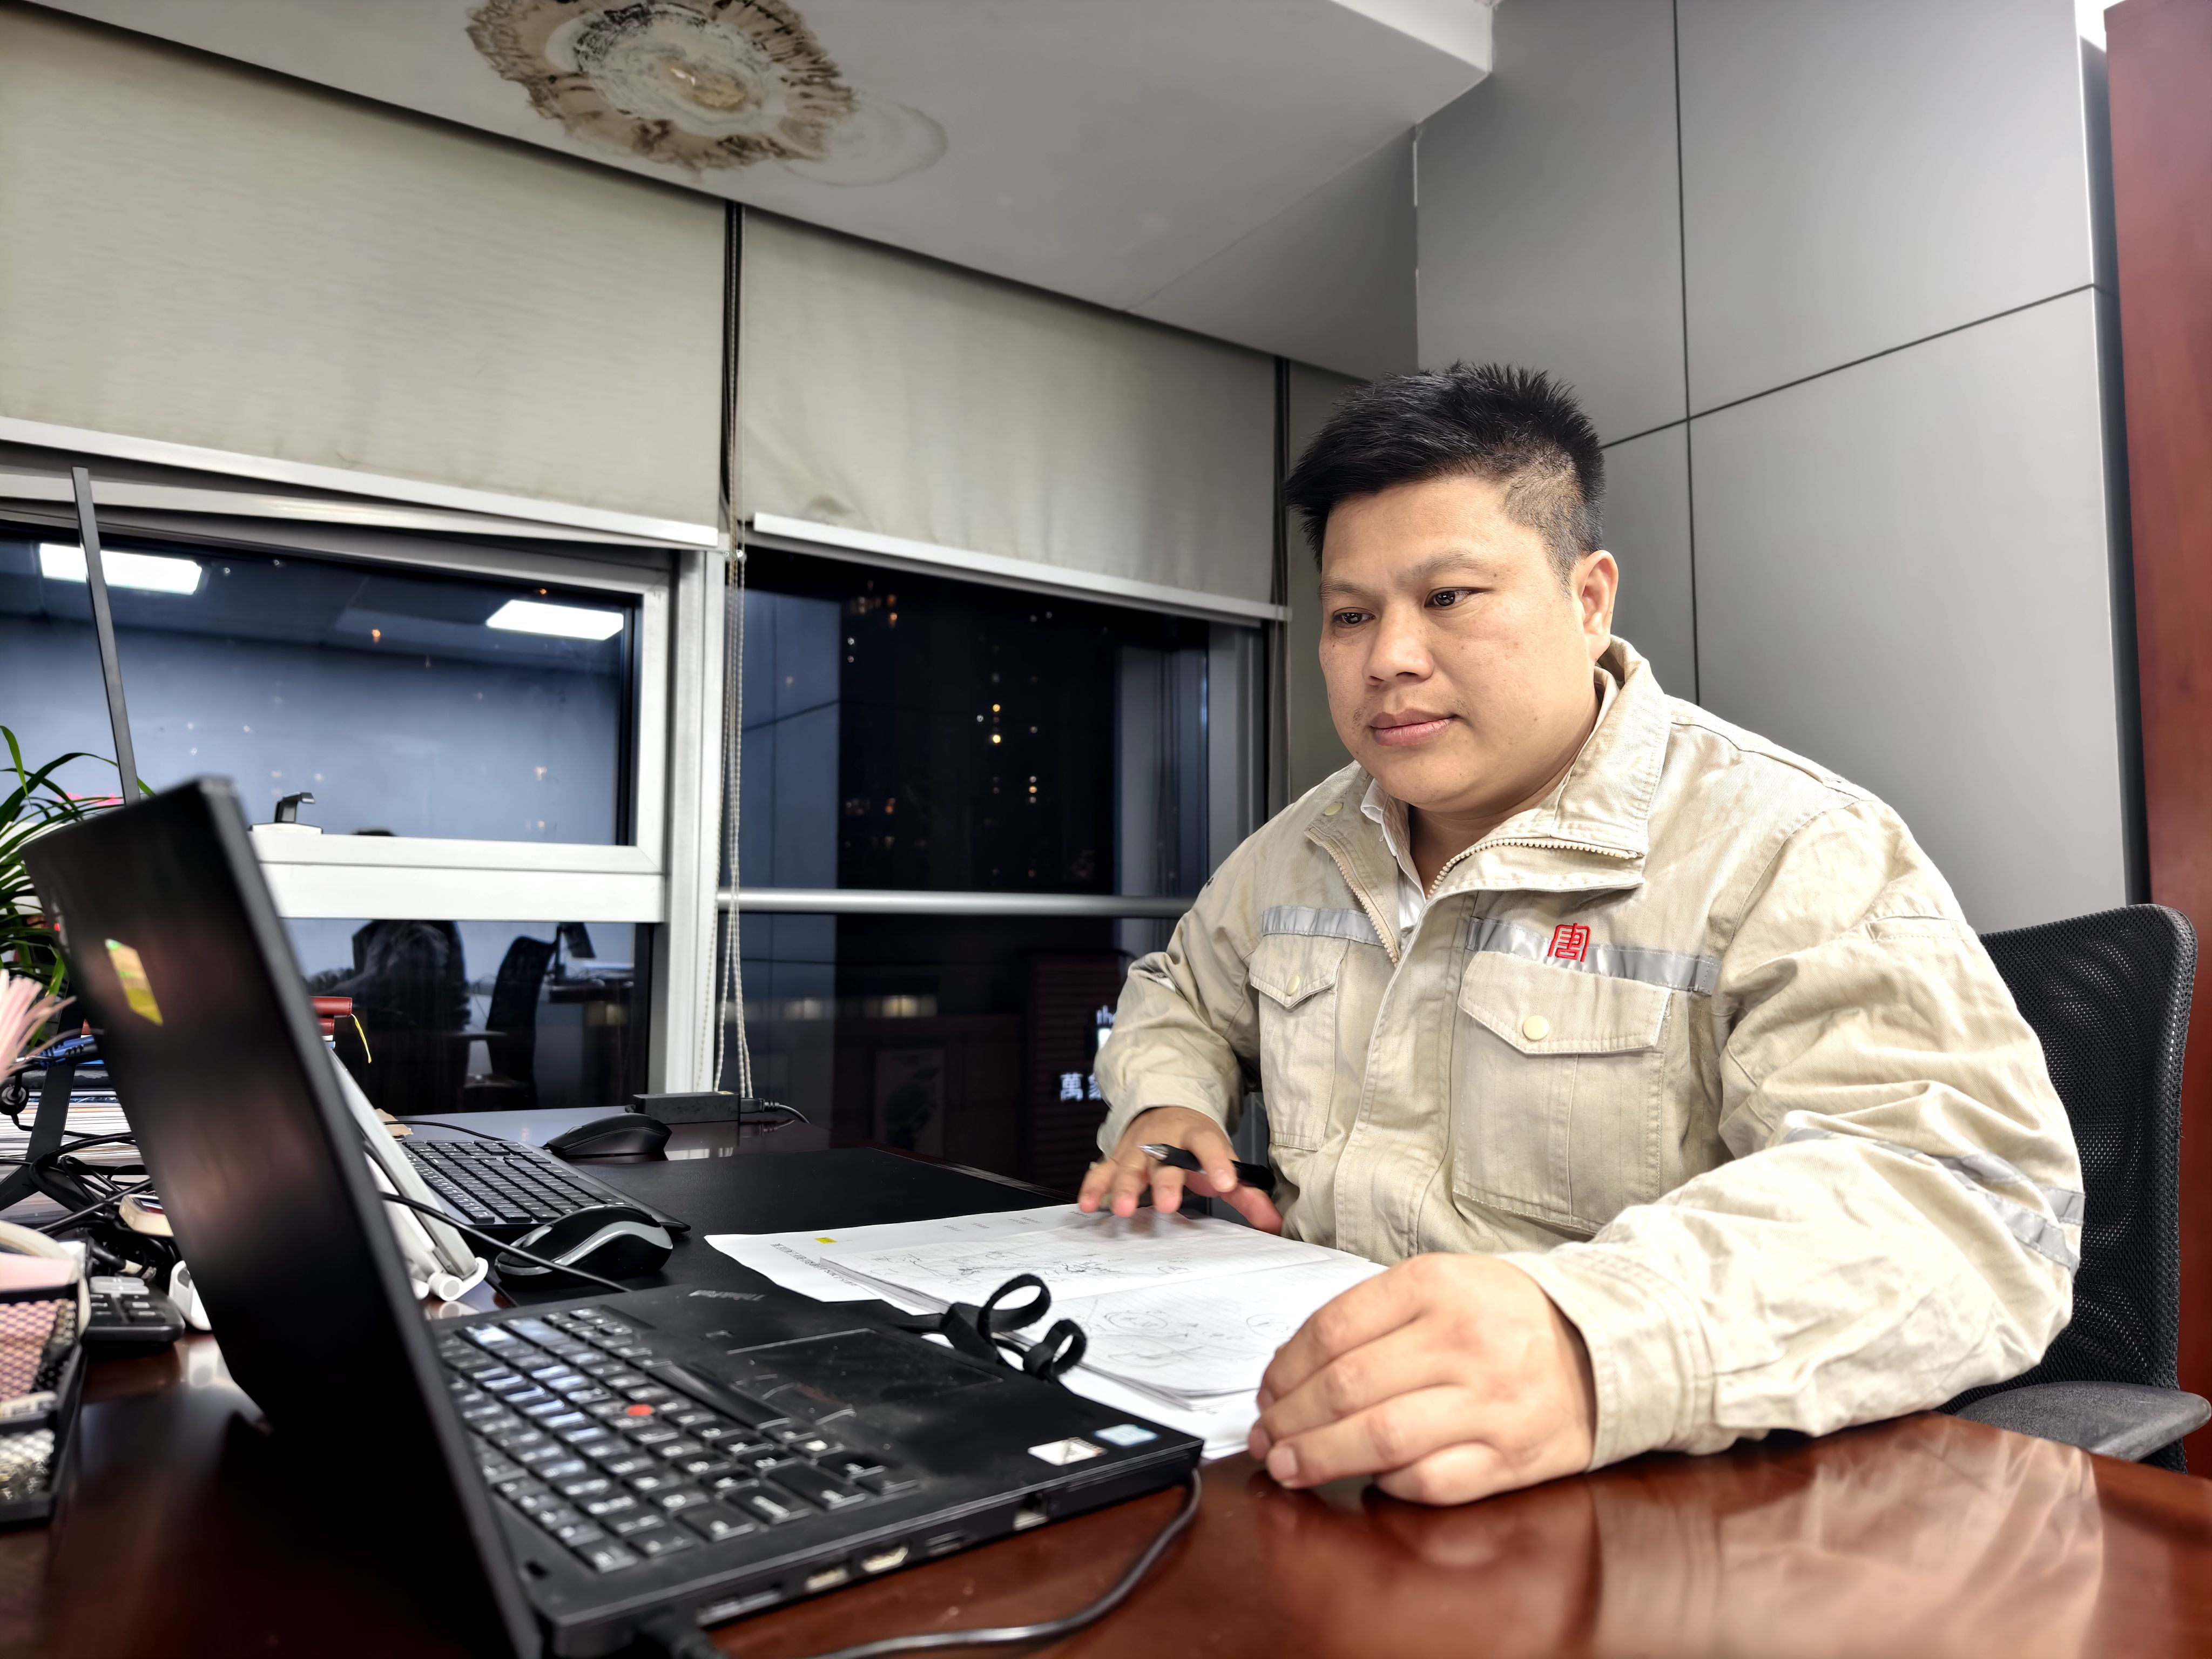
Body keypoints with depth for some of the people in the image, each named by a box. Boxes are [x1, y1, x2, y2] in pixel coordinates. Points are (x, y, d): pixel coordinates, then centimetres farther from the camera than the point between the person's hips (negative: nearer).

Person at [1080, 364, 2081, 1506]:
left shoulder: (1785, 854, -11)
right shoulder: (1307, 846, 10)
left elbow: (1971, 1192, -25)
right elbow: (1182, 993, 28)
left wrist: (1592, 1346, -42)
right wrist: (1164, 1107, 4)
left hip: (1628, 1499, -4)